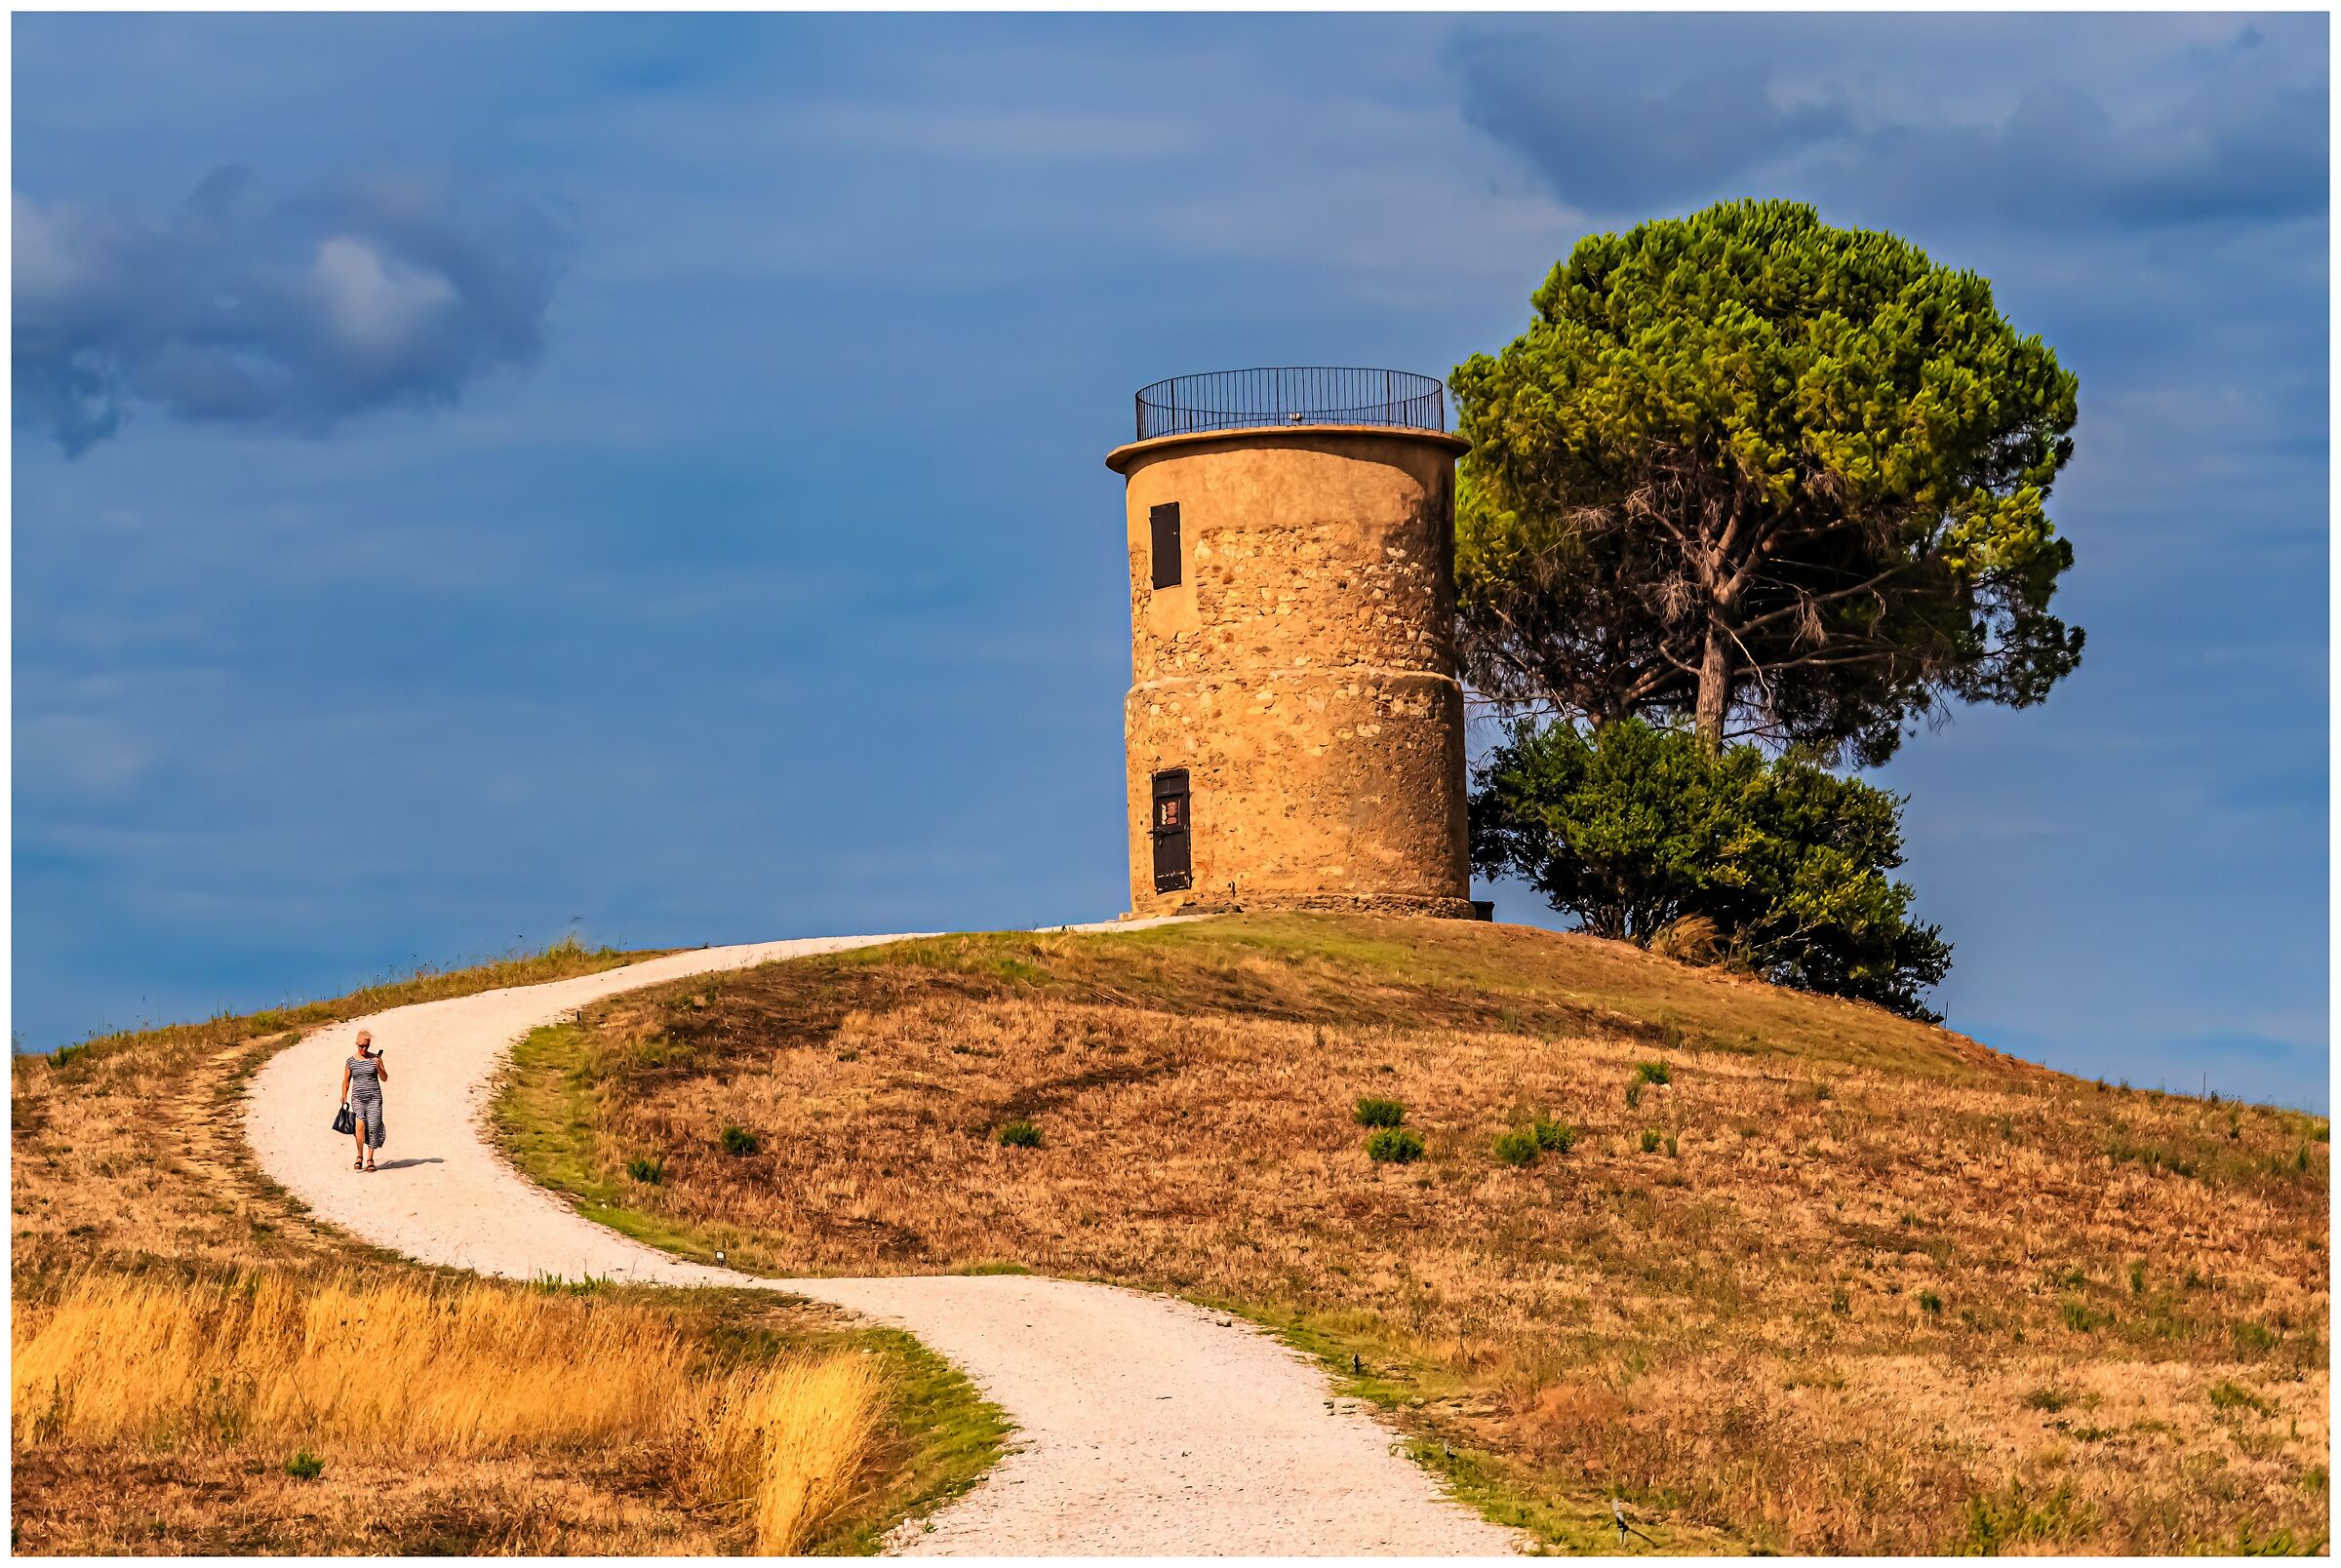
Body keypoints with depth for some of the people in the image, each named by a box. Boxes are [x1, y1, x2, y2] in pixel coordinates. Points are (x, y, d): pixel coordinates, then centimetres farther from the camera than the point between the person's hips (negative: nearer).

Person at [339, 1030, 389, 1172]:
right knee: (360, 1125, -20)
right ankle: (359, 1156, -7)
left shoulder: (375, 1059, 4)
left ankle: (370, 1159, 10)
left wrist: (378, 1067, -15)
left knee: (373, 1128, -3)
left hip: (374, 1097, 0)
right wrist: (344, 1097, 5)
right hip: (358, 1098, 0)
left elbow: (384, 1078, 2)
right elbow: (346, 1081, 15)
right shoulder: (350, 1062, 6)